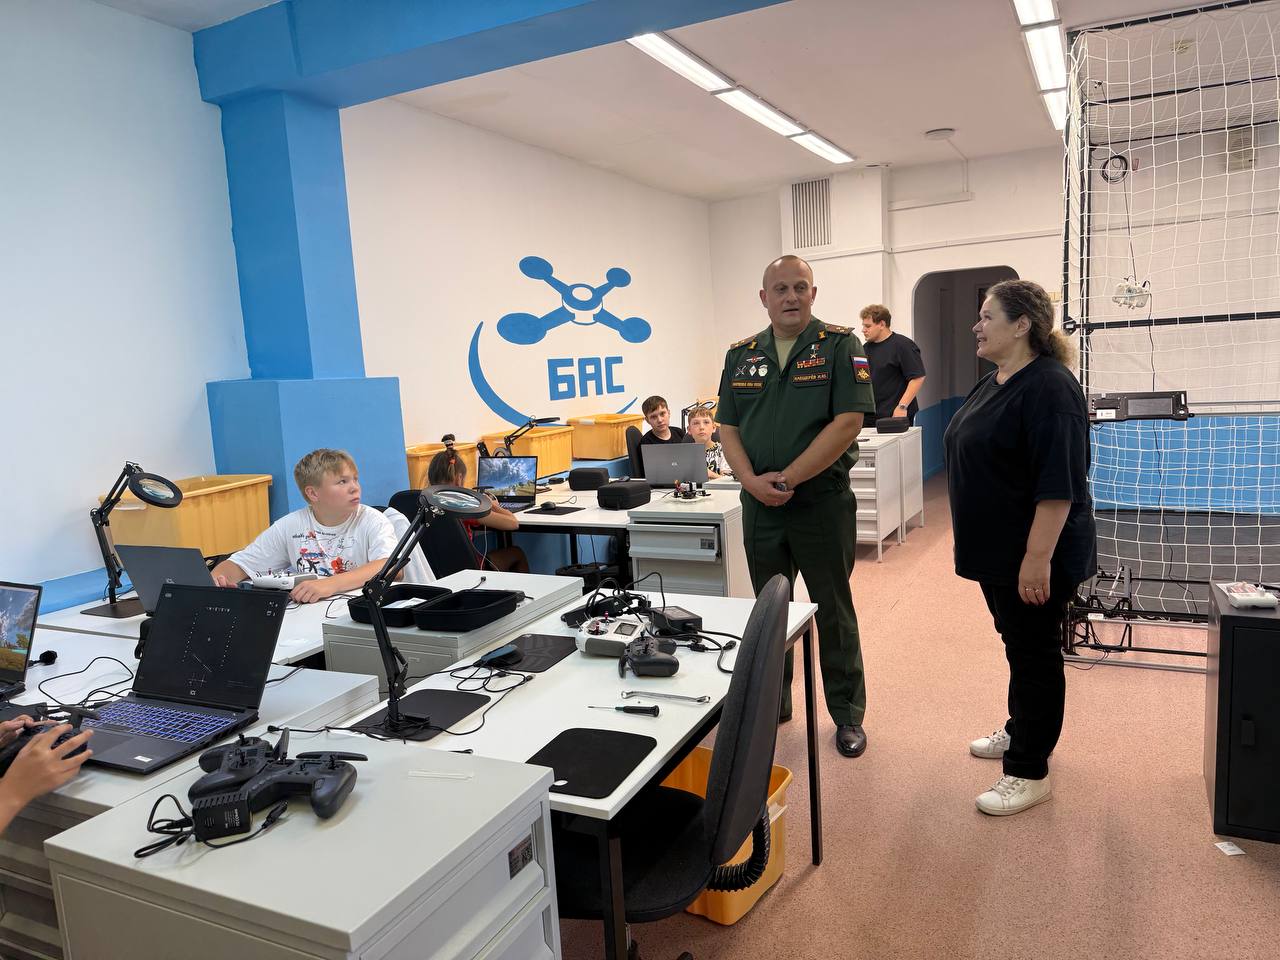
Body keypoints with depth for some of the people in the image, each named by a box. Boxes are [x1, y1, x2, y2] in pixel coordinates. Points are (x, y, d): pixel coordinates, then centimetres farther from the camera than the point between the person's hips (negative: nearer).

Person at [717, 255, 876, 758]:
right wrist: (751, 480, -11)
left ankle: (848, 714, 22)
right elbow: (728, 427, 7)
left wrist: (787, 479, -16)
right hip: (759, 505, 4)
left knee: (834, 612, 7)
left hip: (822, 501, -4)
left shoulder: (840, 345, -4)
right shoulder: (741, 355, 9)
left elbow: (847, 422, -14)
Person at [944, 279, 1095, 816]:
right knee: (1017, 645, 20)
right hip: (998, 552, 9)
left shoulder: (1048, 388, -21)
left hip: (1031, 557, -9)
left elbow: (1058, 483, -26)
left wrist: (1038, 558, -27)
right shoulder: (995, 383, 10)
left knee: (1034, 653, 1)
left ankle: (1029, 771, 12)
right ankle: (1021, 732, 37)